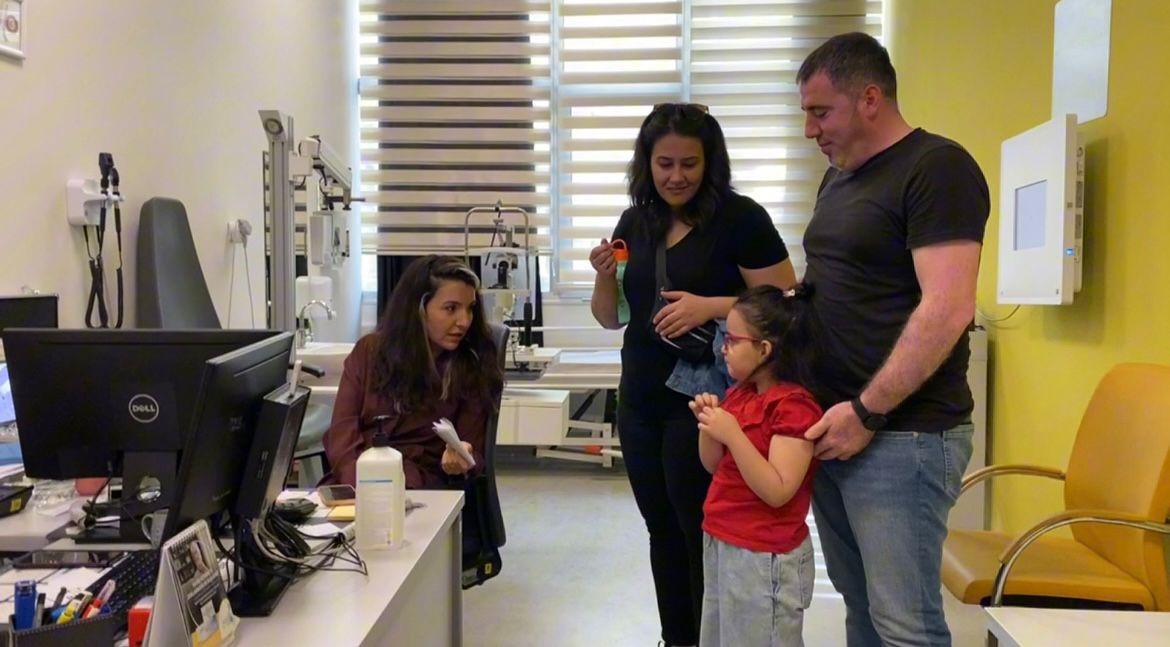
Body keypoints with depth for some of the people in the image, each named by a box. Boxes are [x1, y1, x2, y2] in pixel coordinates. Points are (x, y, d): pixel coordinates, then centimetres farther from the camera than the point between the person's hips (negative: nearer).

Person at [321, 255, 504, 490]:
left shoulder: (472, 369, 3)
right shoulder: (369, 350, 8)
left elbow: (474, 452, 4)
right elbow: (343, 429, 1)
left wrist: (461, 463, -20)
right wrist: (360, 483, -18)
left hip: (419, 486, -2)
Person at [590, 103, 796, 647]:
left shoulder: (741, 219, -9)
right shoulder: (635, 222, 8)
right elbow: (611, 317, 14)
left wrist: (710, 306, -25)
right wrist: (604, 275, -7)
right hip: (640, 403, 6)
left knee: (704, 534, 2)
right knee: (664, 531, 15)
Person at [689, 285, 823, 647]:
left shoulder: (794, 406, -19)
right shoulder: (740, 393, 7)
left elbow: (777, 492, -25)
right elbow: (715, 466, 14)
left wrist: (732, 433, -30)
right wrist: (708, 424, -4)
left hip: (764, 557, -9)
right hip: (721, 543, 9)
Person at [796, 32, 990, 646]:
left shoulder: (937, 168, -11)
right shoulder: (838, 177, 16)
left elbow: (946, 311, -19)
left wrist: (867, 412, -19)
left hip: (900, 434, -8)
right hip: (831, 424, 8)